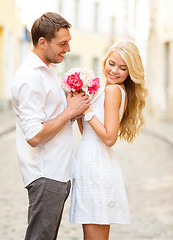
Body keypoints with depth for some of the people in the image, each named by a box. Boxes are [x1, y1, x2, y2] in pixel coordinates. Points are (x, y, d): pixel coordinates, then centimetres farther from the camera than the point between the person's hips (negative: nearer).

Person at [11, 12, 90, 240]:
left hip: (58, 173, 10)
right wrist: (70, 111, -16)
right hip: (45, 177, -10)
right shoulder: (29, 78, -18)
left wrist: (74, 104, 4)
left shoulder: (48, 70, 14)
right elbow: (34, 136, -23)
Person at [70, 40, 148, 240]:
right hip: (95, 165, 10)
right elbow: (88, 132, 17)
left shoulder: (113, 90, -11)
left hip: (97, 168, -10)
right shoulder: (121, 92, 16)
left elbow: (109, 137, -19)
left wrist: (86, 110, -14)